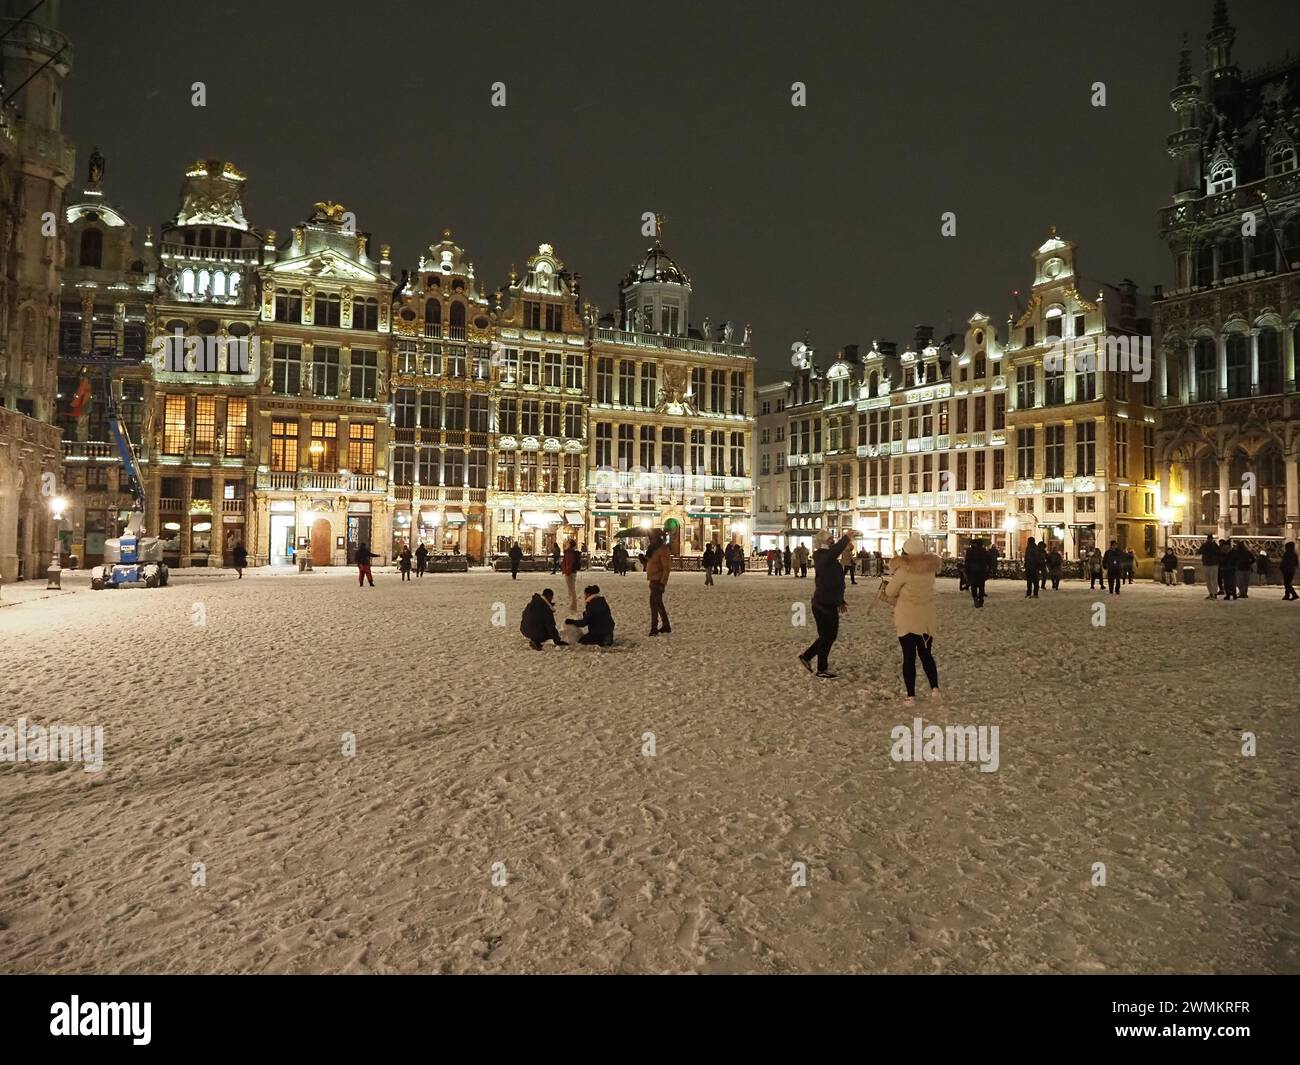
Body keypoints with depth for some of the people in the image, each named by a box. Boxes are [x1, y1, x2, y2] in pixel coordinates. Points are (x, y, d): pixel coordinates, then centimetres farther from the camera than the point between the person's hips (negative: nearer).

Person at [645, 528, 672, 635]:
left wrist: (662, 583, -22)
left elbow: (666, 568, -18)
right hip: (653, 580, 10)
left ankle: (654, 628, -7)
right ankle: (666, 626, 25)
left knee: (654, 604, -10)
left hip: (658, 581, -10)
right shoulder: (653, 549, 13)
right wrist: (649, 579, 17)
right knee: (658, 604, 15)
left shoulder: (663, 550, -15)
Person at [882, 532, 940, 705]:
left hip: (907, 618, -5)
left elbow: (890, 592, -5)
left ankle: (911, 696, 0)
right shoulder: (930, 567, 2)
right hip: (927, 617, 5)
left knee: (909, 657, 0)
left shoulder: (904, 569, -14)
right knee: (926, 653, 17)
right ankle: (935, 688, 8)